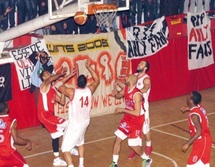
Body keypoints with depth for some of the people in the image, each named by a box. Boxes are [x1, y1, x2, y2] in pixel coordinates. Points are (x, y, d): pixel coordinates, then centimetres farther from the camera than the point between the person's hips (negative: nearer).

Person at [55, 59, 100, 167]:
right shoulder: (89, 90, -10)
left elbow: (58, 85, -8)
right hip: (85, 122, 6)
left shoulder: (72, 92, -24)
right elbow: (97, 80, 11)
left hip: (74, 124, -6)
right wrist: (89, 67, 11)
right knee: (80, 142, 31)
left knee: (65, 148, 0)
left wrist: (71, 74, -4)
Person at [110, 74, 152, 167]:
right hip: (127, 119, 8)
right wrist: (115, 90, -5)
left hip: (137, 121, -8)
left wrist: (122, 110, -26)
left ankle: (147, 159, 23)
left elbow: (137, 113, -31)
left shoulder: (137, 94, -29)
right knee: (118, 139, 5)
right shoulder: (126, 89, -4)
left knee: (133, 145, -4)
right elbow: (118, 95, 18)